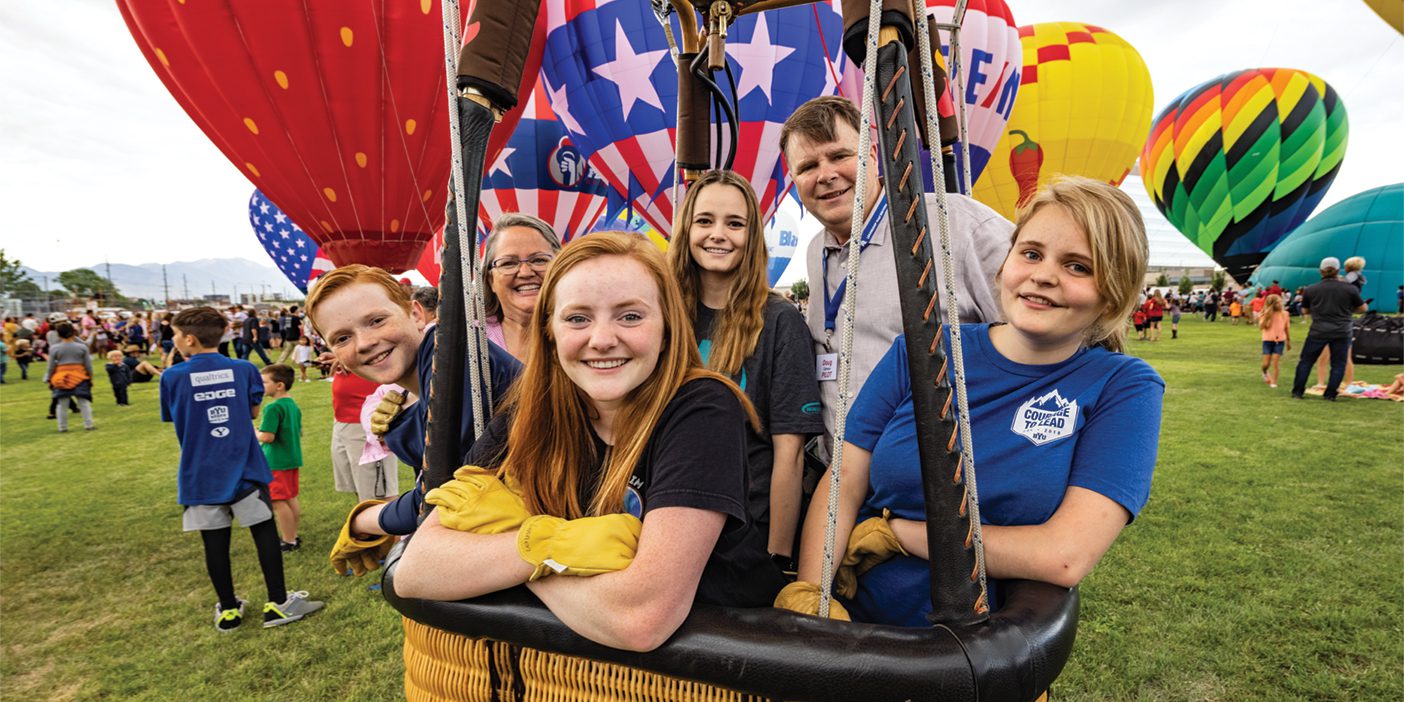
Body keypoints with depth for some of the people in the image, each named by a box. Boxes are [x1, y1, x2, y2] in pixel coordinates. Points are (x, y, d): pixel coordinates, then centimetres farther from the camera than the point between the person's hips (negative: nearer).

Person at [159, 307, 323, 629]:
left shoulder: (172, 377, -4)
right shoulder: (243, 369, -2)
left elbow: (175, 420, 7)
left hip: (201, 475, 0)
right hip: (244, 469, 0)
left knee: (215, 543, 9)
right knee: (265, 532, 7)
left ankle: (228, 610, 22)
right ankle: (277, 603, 13)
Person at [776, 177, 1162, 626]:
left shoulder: (1123, 388, -4)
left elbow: (1064, 557, -15)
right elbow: (844, 484, -3)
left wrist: (896, 531, -11)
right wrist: (807, 592, -17)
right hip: (848, 615, 1)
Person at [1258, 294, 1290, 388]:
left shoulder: (1284, 314, 1)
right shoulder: (1265, 314, -5)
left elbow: (1287, 328, 11)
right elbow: (1261, 327, -16)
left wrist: (1289, 341, 16)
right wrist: (1266, 316, -26)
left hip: (1280, 341, 1)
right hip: (1268, 340, -1)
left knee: (1275, 362, -4)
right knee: (1266, 363, 0)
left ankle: (1273, 382, 2)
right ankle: (1265, 372, 34)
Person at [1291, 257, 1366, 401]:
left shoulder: (1310, 290, 0)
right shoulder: (1350, 289, -1)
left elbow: (1305, 311, 11)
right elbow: (1363, 308, 10)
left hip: (1318, 332, 0)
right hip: (1341, 333, 0)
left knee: (1305, 361, 10)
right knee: (1338, 365, 9)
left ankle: (1297, 392, 12)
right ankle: (1330, 394, 9)